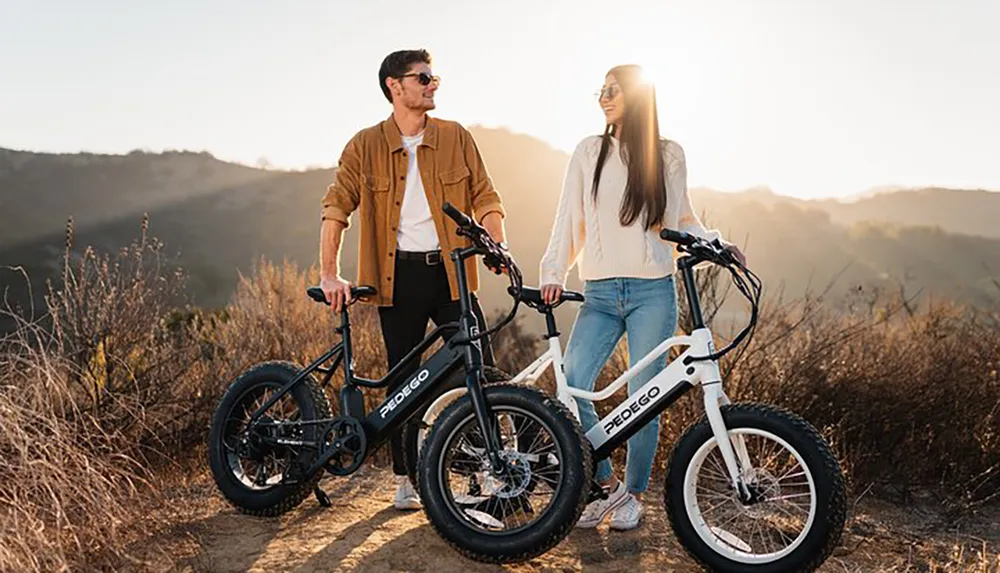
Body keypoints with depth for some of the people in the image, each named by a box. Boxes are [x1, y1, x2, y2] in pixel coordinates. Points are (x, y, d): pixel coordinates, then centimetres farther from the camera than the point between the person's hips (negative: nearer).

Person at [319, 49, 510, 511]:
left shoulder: (456, 137, 5)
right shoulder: (365, 145, 1)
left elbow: (484, 197, 6)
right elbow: (337, 206, -3)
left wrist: (498, 247, -10)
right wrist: (330, 274, -12)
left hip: (450, 270, 1)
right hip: (398, 276, -1)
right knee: (404, 380, 7)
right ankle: (404, 480, 21)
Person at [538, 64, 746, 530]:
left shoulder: (668, 155, 8)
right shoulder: (588, 152, 11)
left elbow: (680, 219, 13)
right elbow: (569, 218, 7)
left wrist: (715, 242, -6)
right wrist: (553, 273, -4)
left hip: (652, 293, -1)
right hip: (600, 294, 2)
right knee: (569, 386, -12)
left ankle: (633, 494, 21)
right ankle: (607, 484, 8)